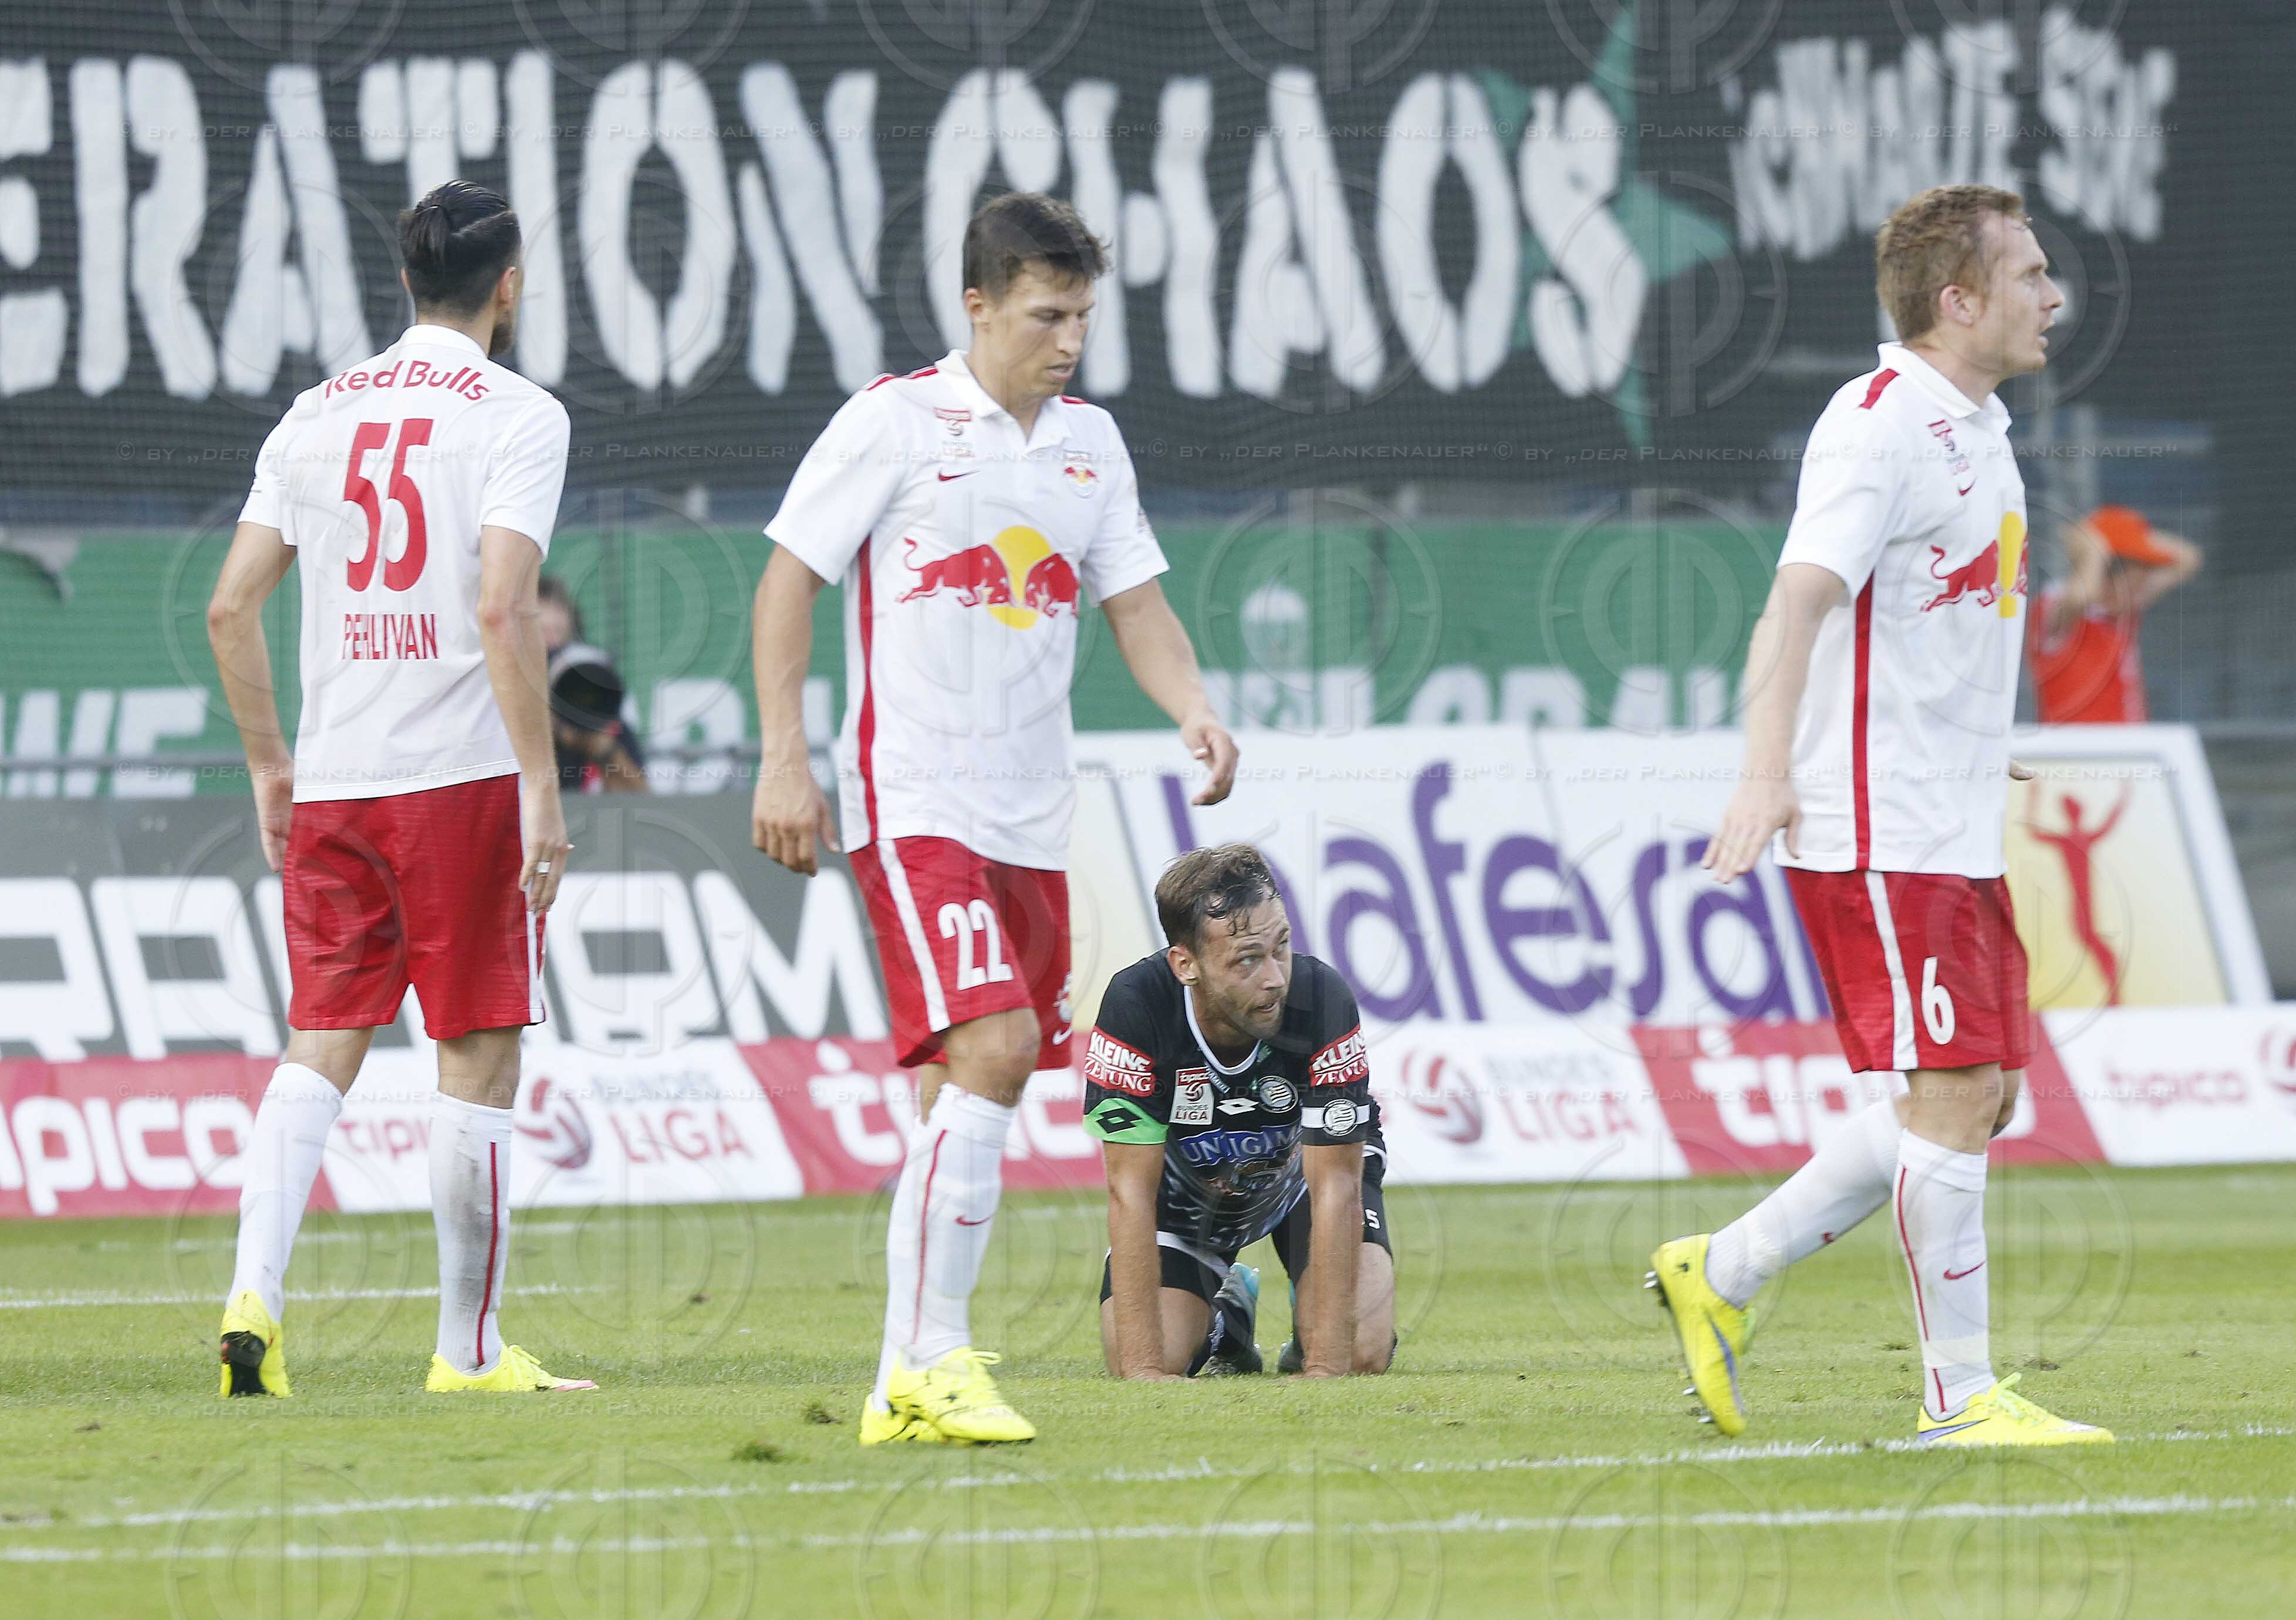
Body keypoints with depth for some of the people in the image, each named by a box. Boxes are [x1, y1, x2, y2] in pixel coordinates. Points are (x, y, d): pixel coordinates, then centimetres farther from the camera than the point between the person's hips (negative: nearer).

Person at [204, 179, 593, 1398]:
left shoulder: (317, 415, 11)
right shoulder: (517, 416, -5)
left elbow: (231, 606, 9)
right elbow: (502, 610, -16)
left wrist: (269, 764, 18)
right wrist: (541, 783, -14)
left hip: (329, 790, 5)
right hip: (463, 775, -5)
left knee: (319, 1051, 9)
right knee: (479, 1061, 3)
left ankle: (254, 1290, -9)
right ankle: (469, 1350, 6)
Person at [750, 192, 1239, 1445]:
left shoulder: (1090, 442, 12)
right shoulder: (895, 422, -5)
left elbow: (1133, 601, 14)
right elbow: (789, 579, -2)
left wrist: (1194, 710, -5)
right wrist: (783, 758, -9)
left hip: (1032, 815, 7)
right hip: (914, 802, -7)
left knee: (972, 1090, 6)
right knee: (989, 1051, -21)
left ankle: (907, 1377, 12)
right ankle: (929, 1364, -20)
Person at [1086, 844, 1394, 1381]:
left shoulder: (1323, 1001, -35)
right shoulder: (1136, 1005, -35)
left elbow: (1336, 1189, -32)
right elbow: (1131, 1190, -30)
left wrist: (1324, 1369, -38)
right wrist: (1145, 1369, -36)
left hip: (1305, 1161, -1)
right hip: (1185, 1173, 1)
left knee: (1362, 1350, -23)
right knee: (1134, 1356, -17)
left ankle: (1307, 1323, 16)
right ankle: (1225, 1309, 19)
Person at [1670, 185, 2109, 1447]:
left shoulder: (1974, 429, 16)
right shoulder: (1881, 428, -14)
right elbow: (1801, 598, -25)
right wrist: (1767, 774, -37)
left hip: (1953, 835, 10)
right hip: (1878, 832, -10)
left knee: (1978, 1094, 9)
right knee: (1951, 1098, -9)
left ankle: (1721, 1277, 17)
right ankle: (1959, 1397, -4)